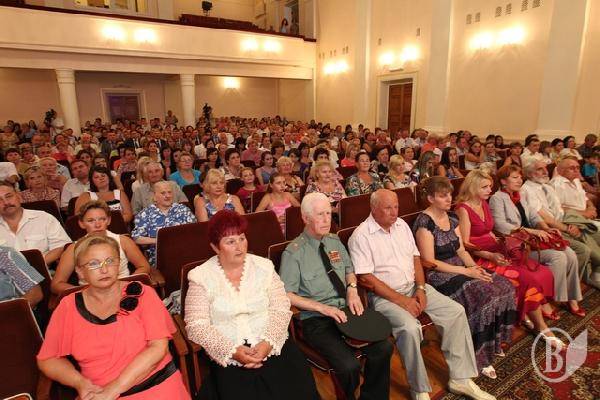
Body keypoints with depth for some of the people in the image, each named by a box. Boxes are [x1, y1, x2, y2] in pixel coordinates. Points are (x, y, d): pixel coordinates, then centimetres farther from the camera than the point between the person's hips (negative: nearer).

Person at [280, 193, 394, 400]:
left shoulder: (335, 241, 7)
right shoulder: (294, 253, -13)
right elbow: (286, 295, -11)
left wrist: (352, 289, 0)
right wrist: (322, 307, -17)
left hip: (345, 311, 6)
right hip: (316, 321, -5)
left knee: (384, 347, -13)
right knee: (349, 366, -23)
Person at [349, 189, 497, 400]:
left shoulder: (401, 224, 7)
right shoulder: (361, 236, -14)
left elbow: (415, 258, 12)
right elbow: (365, 278, -18)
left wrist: (421, 288, -4)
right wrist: (401, 300, -18)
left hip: (414, 287, 7)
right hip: (384, 295, -7)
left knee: (456, 311, -6)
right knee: (410, 328, -30)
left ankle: (460, 379, 8)